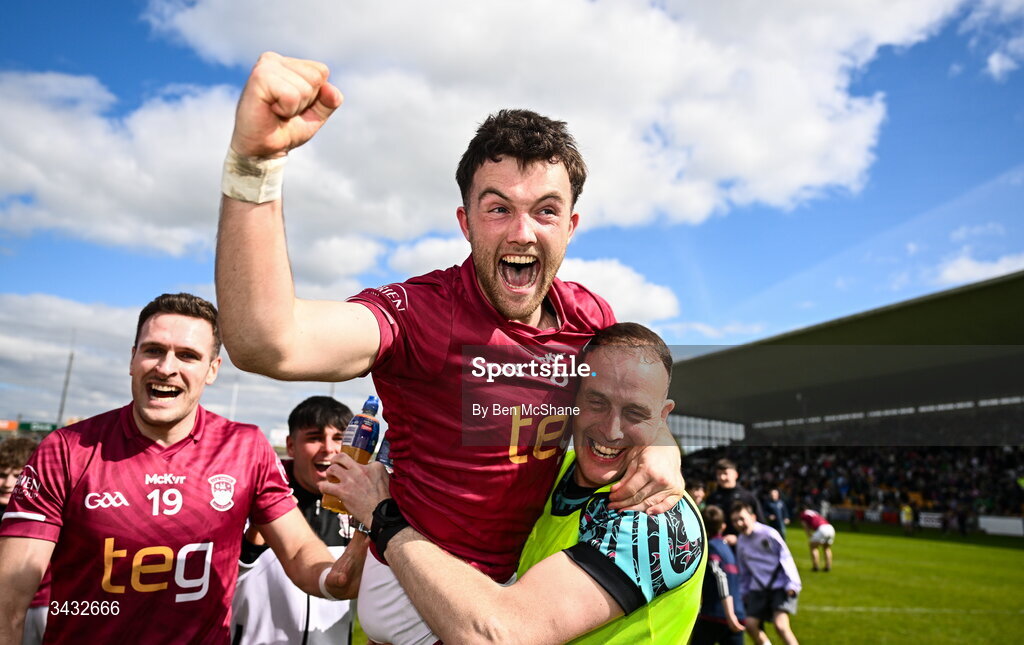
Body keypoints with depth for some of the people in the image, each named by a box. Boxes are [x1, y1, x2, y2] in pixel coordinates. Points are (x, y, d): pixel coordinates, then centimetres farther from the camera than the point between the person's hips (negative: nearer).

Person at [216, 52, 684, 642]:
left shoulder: (591, 317, -8)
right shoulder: (418, 313, -26)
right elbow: (268, 343, -42)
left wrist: (660, 446, -18)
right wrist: (255, 162, -52)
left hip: (519, 573, 6)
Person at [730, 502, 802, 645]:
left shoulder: (769, 533, -11)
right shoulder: (740, 542, 7)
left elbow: (786, 558, -8)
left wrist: (792, 584, -11)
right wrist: (744, 592, 15)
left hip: (780, 586, -6)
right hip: (758, 589, 6)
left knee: (781, 625, -20)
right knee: (750, 624, -4)